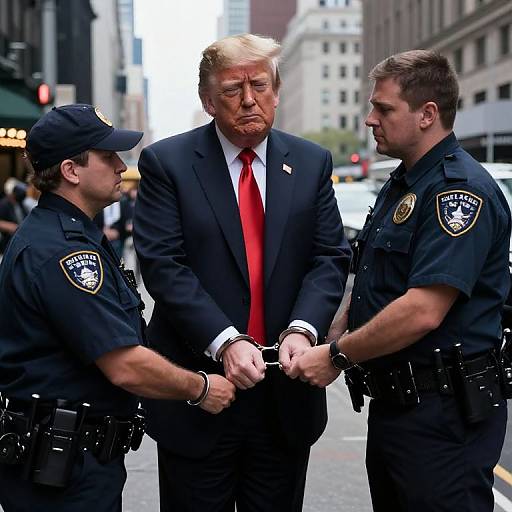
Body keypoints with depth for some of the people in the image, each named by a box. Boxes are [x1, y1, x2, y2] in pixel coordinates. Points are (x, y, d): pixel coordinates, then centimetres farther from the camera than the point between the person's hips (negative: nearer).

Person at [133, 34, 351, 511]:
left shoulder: (312, 163, 7)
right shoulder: (166, 162, -3)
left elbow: (330, 257, 2)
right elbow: (163, 265, -11)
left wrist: (302, 329, -16)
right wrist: (225, 342, -21)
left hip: (286, 388, 3)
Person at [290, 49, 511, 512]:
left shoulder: (461, 189, -18)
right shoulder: (400, 185, 15)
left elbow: (423, 311, -26)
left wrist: (338, 355, -16)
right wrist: (326, 340, 5)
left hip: (443, 412, -10)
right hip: (394, 401, 10)